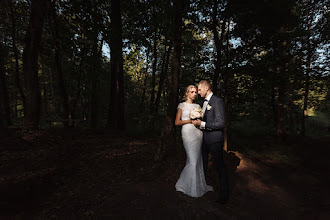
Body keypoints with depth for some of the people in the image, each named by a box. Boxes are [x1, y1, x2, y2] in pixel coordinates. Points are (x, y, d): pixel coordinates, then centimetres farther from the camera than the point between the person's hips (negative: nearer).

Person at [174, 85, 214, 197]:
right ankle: (190, 187, 14)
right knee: (192, 161, -5)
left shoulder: (197, 106, 16)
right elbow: (177, 122, -2)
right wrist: (190, 120, -12)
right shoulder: (182, 105, 3)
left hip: (198, 133, 5)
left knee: (198, 160, 10)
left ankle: (199, 184, 26)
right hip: (188, 133, -5)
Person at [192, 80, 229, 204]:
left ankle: (225, 193, 22)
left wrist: (202, 124, -21)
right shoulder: (203, 102, 10)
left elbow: (220, 123, -21)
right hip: (204, 138, 8)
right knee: (202, 163, 21)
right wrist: (197, 121, 0)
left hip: (215, 140, -8)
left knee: (220, 166, 3)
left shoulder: (218, 101, -16)